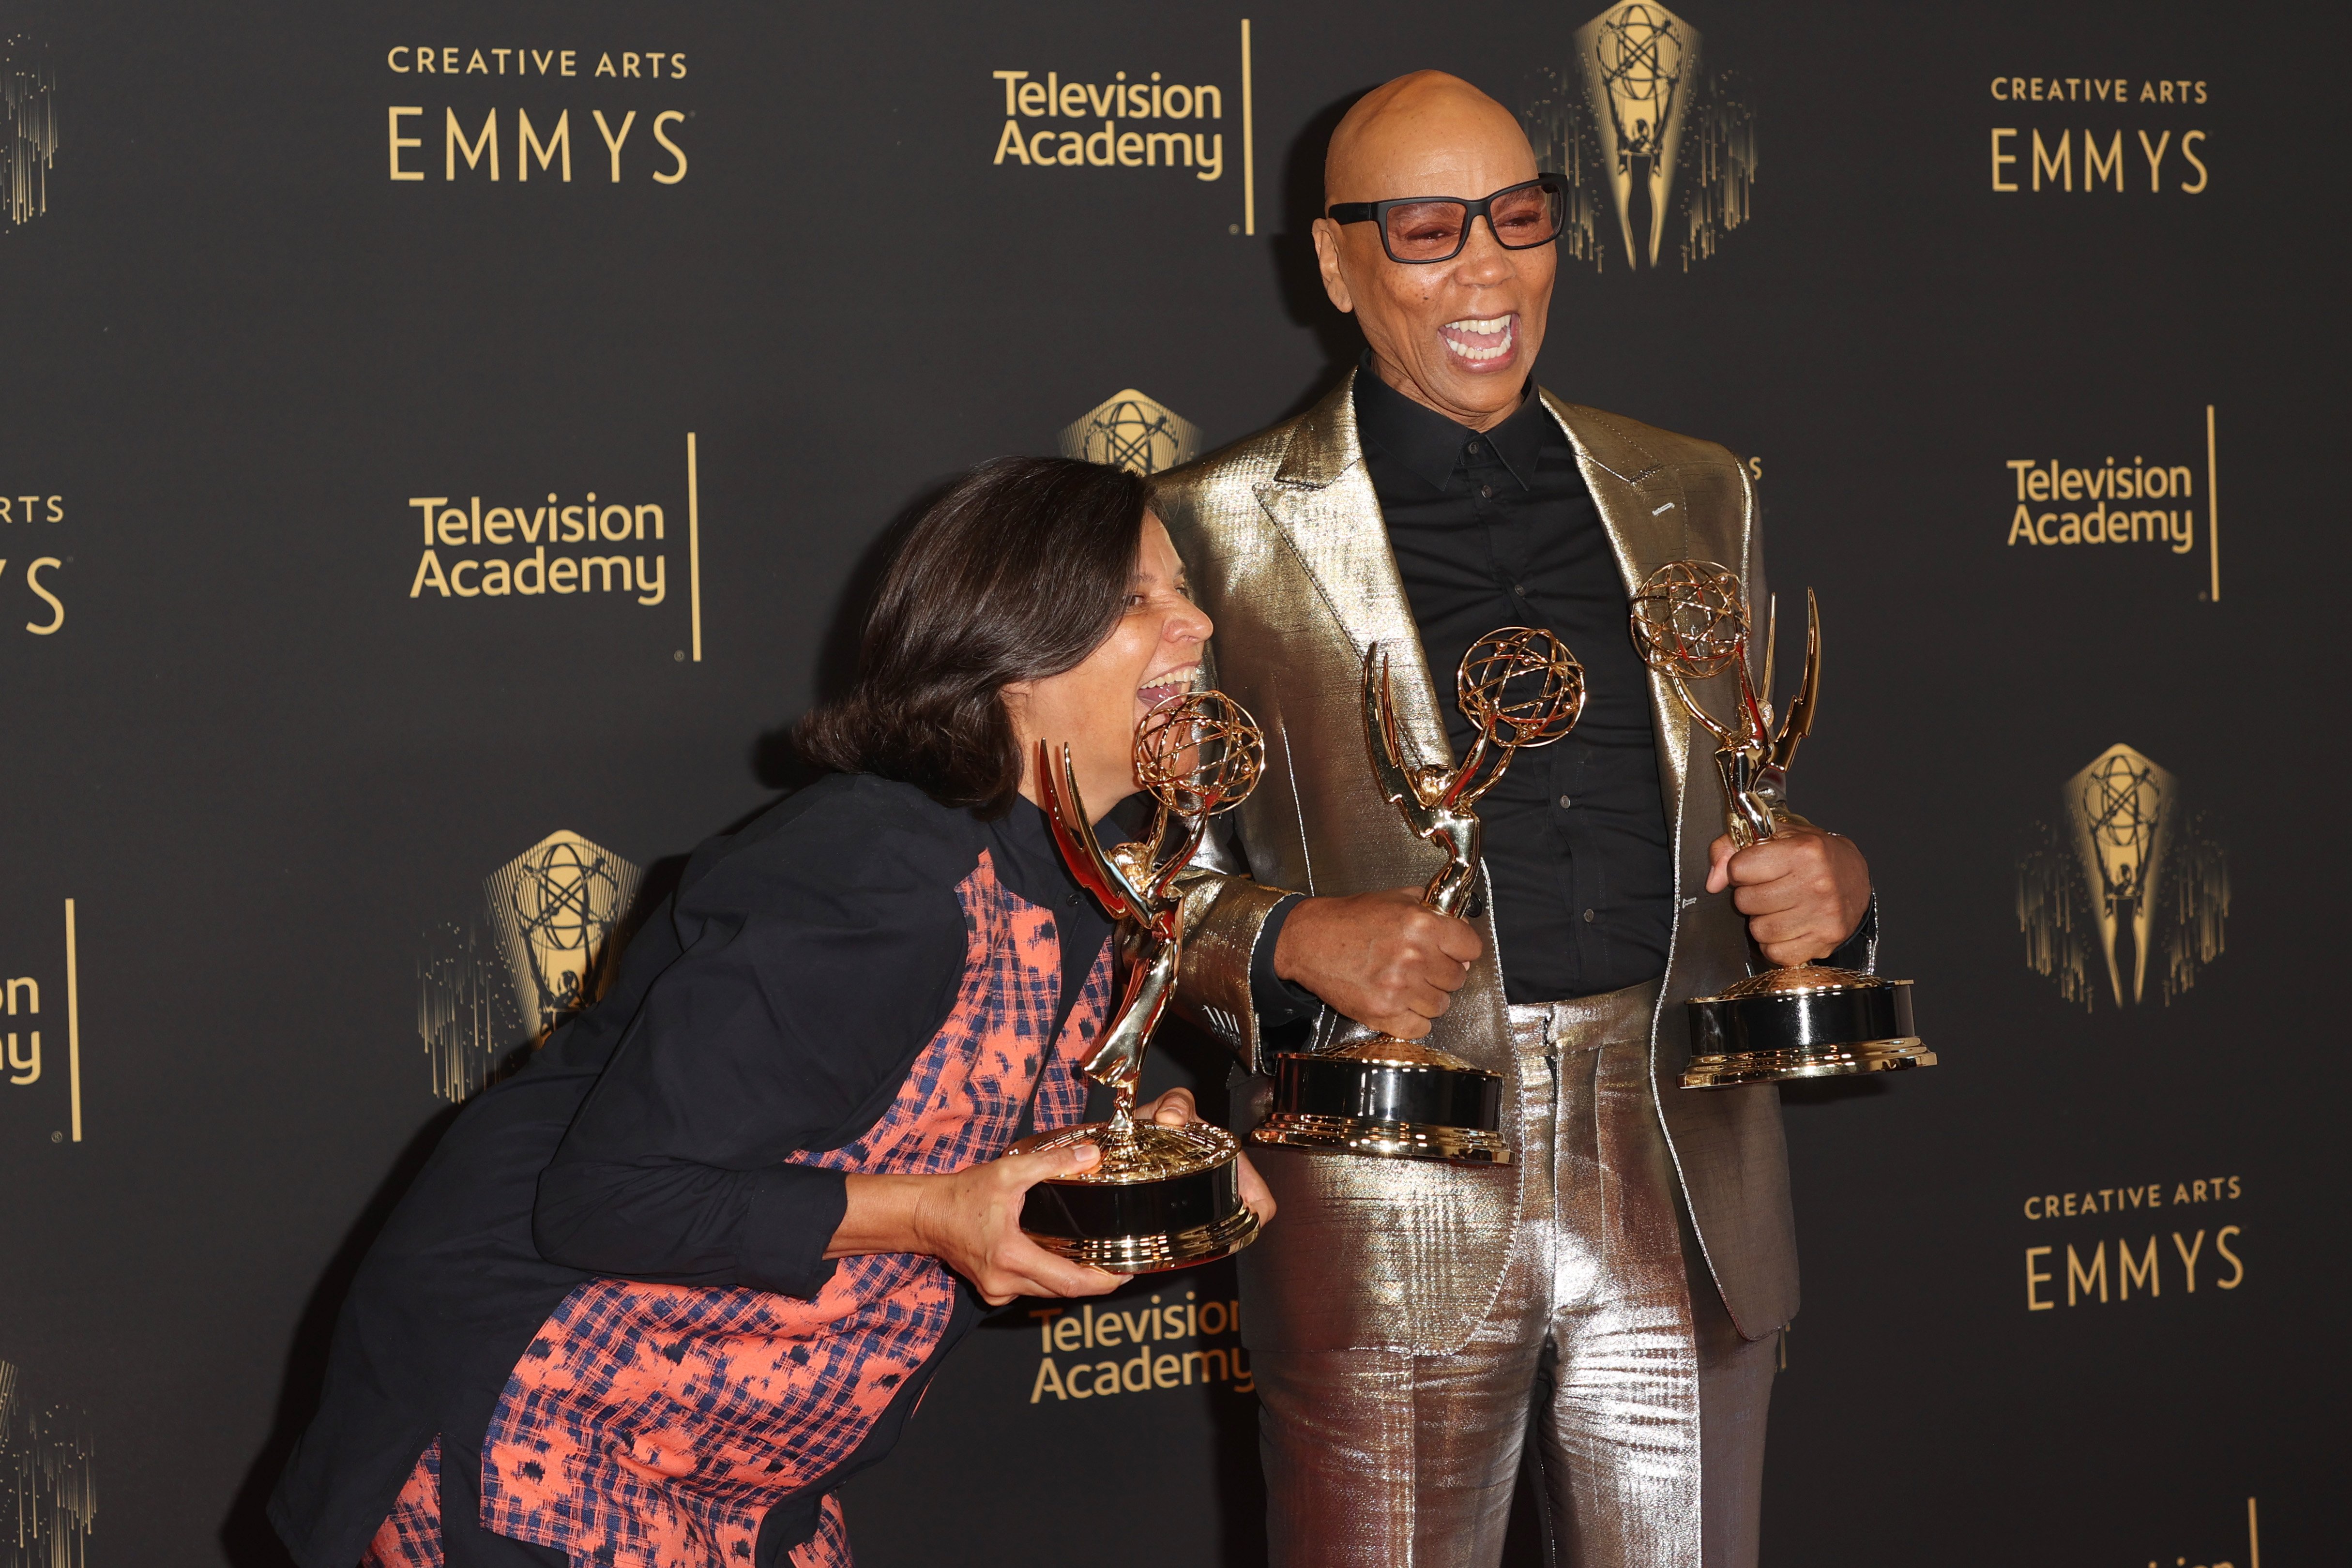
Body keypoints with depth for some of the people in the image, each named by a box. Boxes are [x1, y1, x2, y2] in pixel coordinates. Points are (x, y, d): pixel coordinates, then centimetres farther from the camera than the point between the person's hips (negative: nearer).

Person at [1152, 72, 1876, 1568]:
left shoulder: (1695, 497, 14)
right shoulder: (1225, 530, 1)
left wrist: (1828, 881, -1)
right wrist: (1293, 940, -16)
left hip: (1683, 1189, 3)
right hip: (1390, 1202, -3)